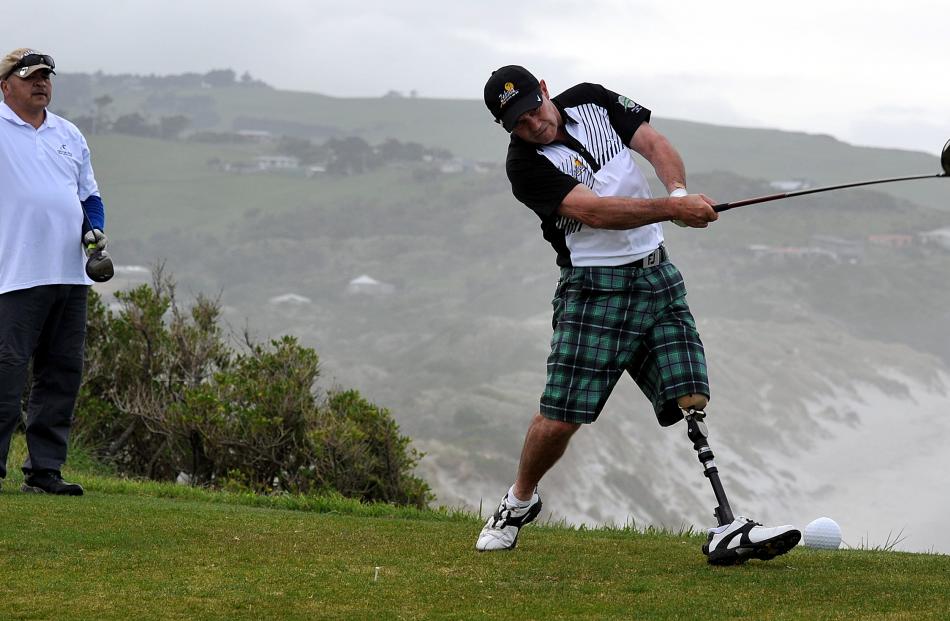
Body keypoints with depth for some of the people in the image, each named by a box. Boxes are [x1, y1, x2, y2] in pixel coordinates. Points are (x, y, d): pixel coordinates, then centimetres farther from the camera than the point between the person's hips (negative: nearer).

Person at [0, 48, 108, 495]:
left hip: (71, 273, 6)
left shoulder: (69, 135, 19)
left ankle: (44, 470, 12)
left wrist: (93, 230, 7)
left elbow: (89, 194, 24)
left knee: (63, 375, 6)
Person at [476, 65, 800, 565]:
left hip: (657, 275, 4)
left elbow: (654, 144, 0)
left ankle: (726, 528, -10)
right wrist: (671, 210, -32)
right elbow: (593, 211, -23)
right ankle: (519, 501, 21)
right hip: (595, 288, -4)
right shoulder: (526, 165, -11)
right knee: (560, 418, -8)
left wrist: (678, 190, -21)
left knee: (692, 401, -7)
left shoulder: (592, 101, 7)